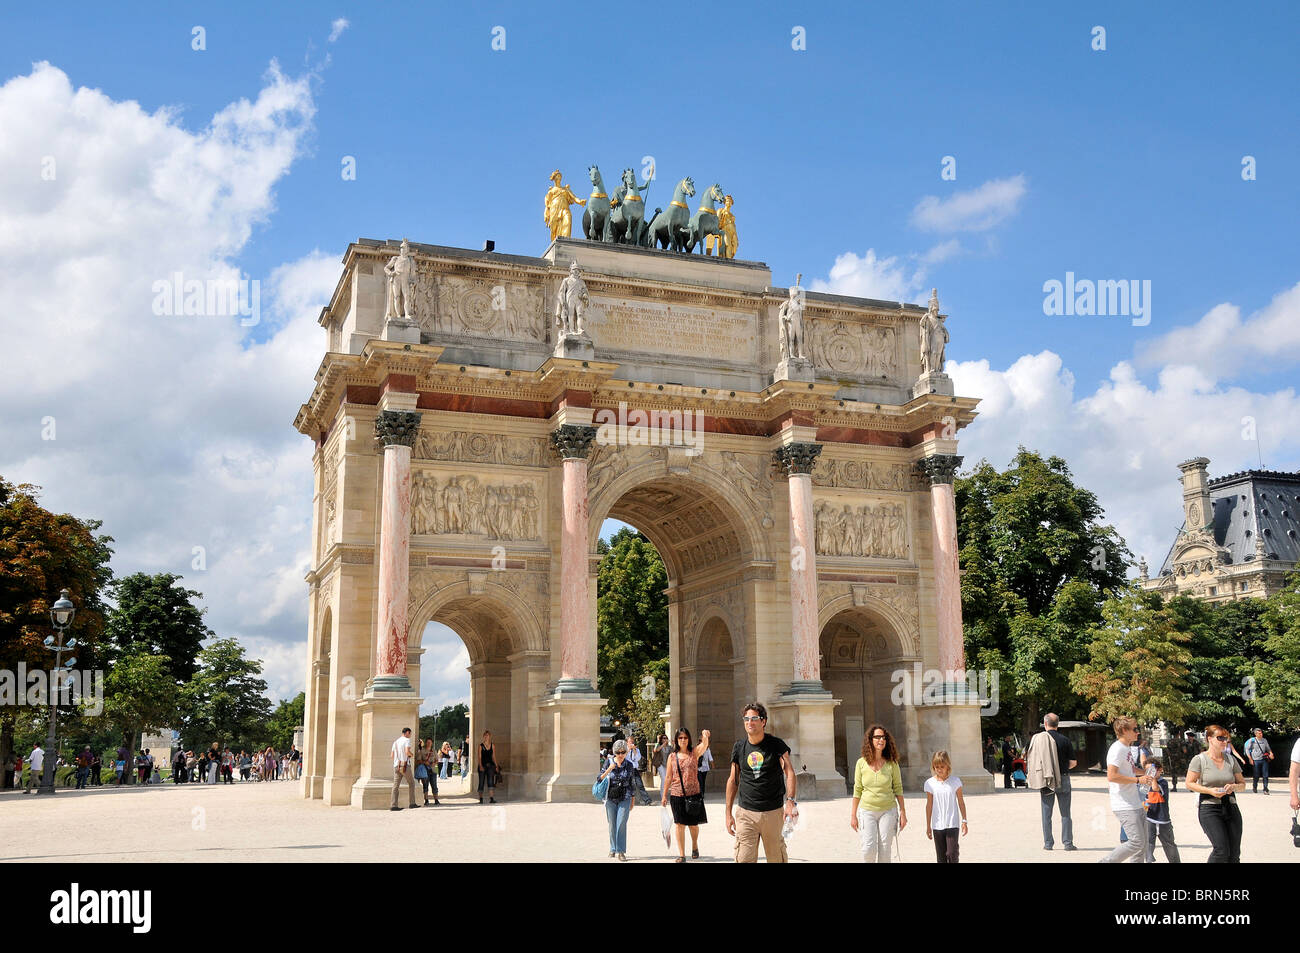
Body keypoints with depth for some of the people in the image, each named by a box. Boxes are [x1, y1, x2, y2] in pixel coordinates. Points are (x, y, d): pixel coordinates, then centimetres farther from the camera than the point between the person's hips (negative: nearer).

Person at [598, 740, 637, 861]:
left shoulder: (629, 765, 2)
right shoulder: (609, 763, -1)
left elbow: (632, 783, 10)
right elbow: (599, 779, -5)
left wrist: (632, 801, 12)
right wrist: (608, 770, -21)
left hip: (625, 798, -1)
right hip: (611, 798, 1)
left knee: (621, 824, -10)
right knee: (612, 824, 6)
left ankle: (621, 851, -7)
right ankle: (613, 849, 21)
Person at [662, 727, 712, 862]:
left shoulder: (694, 753, -1)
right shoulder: (672, 757, 3)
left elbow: (704, 745, -23)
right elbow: (668, 777, 9)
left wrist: (705, 736, -45)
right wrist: (664, 795, 10)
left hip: (694, 794, 0)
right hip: (677, 794, 0)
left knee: (693, 824, 10)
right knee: (679, 824, -1)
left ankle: (695, 846, 37)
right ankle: (681, 855, 6)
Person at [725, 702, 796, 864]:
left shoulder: (776, 744, -1)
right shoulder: (739, 747, 7)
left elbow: (789, 772, -11)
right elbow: (733, 780, 13)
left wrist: (790, 800, -27)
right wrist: (728, 813, 11)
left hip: (773, 813, -1)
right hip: (746, 814, 2)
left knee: (777, 858, 5)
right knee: (744, 859, -5)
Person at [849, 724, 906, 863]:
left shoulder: (892, 763, -3)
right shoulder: (862, 763, -3)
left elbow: (898, 789, 4)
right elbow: (857, 790, 3)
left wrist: (903, 812, 0)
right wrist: (853, 815, 3)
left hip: (888, 811, 0)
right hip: (867, 810, 0)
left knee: (885, 851, 0)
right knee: (869, 849, -10)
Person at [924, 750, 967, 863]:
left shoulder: (955, 781, -3)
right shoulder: (930, 783, -1)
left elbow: (961, 802, 4)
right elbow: (929, 805, 4)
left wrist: (964, 821, 2)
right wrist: (928, 826, 7)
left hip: (952, 824, -2)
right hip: (937, 825, 2)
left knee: (951, 854, -9)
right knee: (941, 856, 7)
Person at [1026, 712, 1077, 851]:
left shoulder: (1036, 739, -4)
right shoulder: (1064, 740, -5)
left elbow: (1031, 760, -1)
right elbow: (1073, 762, -1)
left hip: (1045, 781, 0)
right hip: (1063, 779, 0)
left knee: (1047, 813, 8)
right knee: (1065, 813, 8)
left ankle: (1048, 843, 9)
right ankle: (1068, 843, 7)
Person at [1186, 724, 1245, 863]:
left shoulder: (1230, 759, 12)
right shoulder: (1200, 759, -2)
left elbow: (1242, 784, 17)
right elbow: (1189, 784, -3)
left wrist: (1234, 787, -6)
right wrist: (1210, 791, -16)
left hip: (1231, 808, 5)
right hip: (1209, 808, -5)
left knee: (1234, 854, 1)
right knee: (1222, 850, -19)